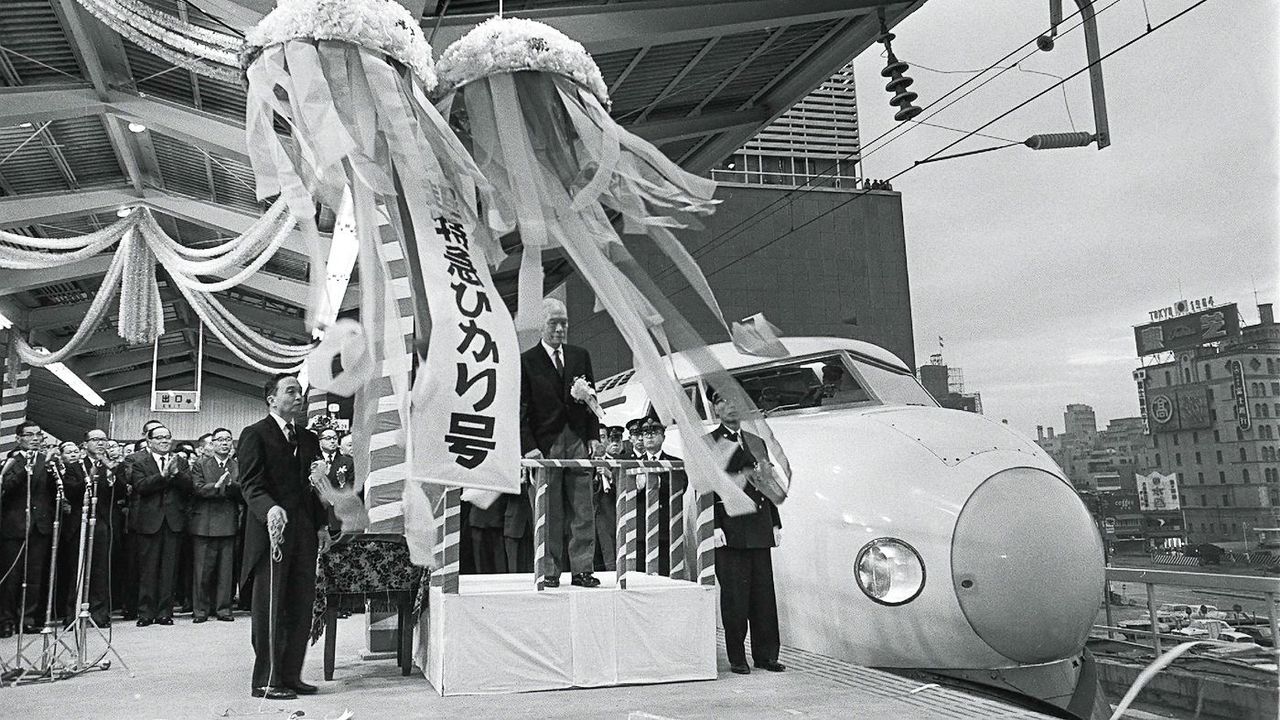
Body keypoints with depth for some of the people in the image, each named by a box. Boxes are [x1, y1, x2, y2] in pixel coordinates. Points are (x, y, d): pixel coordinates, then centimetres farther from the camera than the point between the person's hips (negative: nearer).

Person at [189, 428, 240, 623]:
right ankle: (200, 610, 10)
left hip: (229, 524, 2)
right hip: (204, 524, -1)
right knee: (202, 570, 1)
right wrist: (217, 486, -22)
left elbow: (243, 491, 0)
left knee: (225, 570, 4)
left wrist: (230, 484, -18)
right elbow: (197, 488, -7)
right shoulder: (200, 464, 6)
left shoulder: (238, 465, 11)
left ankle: (223, 608, 12)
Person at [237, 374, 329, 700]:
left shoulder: (309, 439, 19)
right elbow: (250, 484, -11)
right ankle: (265, 681, 7)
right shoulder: (255, 435, -2)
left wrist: (321, 525, 11)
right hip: (272, 530, -6)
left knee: (302, 607, 8)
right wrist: (270, 508, -29)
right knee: (270, 608, -1)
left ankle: (291, 676, 17)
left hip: (304, 532, 7)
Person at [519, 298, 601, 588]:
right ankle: (550, 572, 10)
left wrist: (593, 436, 6)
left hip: (578, 443, 4)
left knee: (583, 512, 2)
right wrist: (529, 447, -11)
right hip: (544, 445, -3)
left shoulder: (580, 356, 13)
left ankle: (582, 569, 8)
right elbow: (521, 410, -3)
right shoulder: (526, 361, 1)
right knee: (548, 515, 2)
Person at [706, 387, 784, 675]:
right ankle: (737, 658, 9)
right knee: (734, 596, -1)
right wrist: (714, 527, -14)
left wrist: (775, 523, 13)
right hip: (729, 529, -5)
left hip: (760, 529, 5)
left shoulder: (757, 442, 19)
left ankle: (766, 654, 17)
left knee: (764, 593, 8)